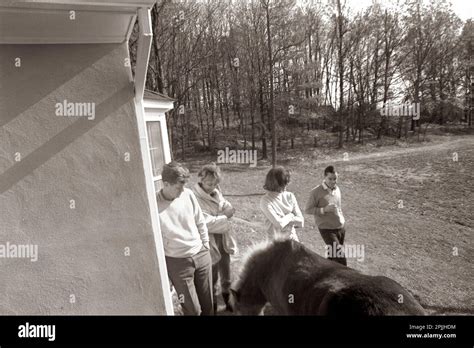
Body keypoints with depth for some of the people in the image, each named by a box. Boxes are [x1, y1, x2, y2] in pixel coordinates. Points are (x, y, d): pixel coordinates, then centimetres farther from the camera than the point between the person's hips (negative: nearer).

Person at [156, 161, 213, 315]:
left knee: (207, 302, 17)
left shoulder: (188, 194, -6)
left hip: (201, 254, 4)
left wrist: (205, 244, 10)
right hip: (177, 261, -4)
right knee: (193, 308, 7)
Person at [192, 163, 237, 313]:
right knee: (212, 277, 12)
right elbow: (207, 223, -24)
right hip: (209, 242, -6)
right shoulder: (195, 198, -22)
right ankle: (213, 305, 32)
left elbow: (229, 209, 0)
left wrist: (218, 216, -19)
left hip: (223, 239, 6)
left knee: (226, 274, 21)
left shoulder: (217, 192, 0)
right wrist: (224, 216, -15)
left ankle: (228, 300, 42)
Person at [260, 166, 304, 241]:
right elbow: (279, 223, -20)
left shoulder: (290, 196, 0)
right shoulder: (265, 201, -13)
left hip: (293, 238, 4)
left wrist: (284, 220, -13)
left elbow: (301, 221, -2)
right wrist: (290, 216, -4)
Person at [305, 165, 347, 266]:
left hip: (340, 228, 7)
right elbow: (307, 210, -12)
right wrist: (324, 209, -22)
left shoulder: (337, 189, 6)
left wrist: (342, 219, 16)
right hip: (327, 229, -6)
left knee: (333, 257, 17)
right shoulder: (316, 192, -14)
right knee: (340, 259, -11)